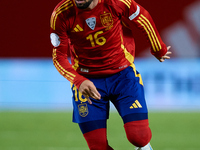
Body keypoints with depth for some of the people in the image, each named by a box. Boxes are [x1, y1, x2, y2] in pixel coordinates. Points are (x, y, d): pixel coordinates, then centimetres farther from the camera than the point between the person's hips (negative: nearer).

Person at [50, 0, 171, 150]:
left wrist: (160, 50, 16)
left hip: (122, 74, 0)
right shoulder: (61, 14, -16)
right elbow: (59, 56, -9)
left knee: (139, 137, -14)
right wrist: (79, 81, -28)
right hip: (87, 81, 1)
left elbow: (144, 20, 1)